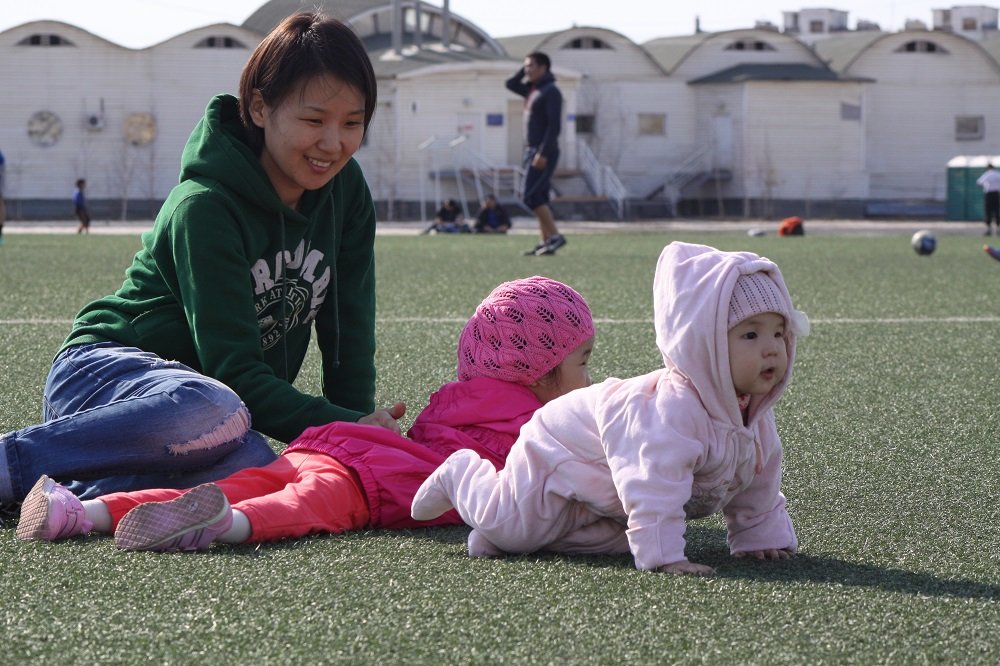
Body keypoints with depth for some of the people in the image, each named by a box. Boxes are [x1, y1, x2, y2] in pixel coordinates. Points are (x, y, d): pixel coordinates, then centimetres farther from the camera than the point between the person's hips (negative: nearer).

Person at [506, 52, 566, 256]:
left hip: (543, 153, -10)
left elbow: (554, 125, -20)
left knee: (531, 197, -15)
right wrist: (525, 69, 14)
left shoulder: (550, 91, -12)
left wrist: (543, 153, -25)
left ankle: (555, 236, -15)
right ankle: (546, 241, 6)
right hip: (533, 151, 10)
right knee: (538, 198, 6)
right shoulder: (533, 90, 16)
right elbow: (511, 84, 29)